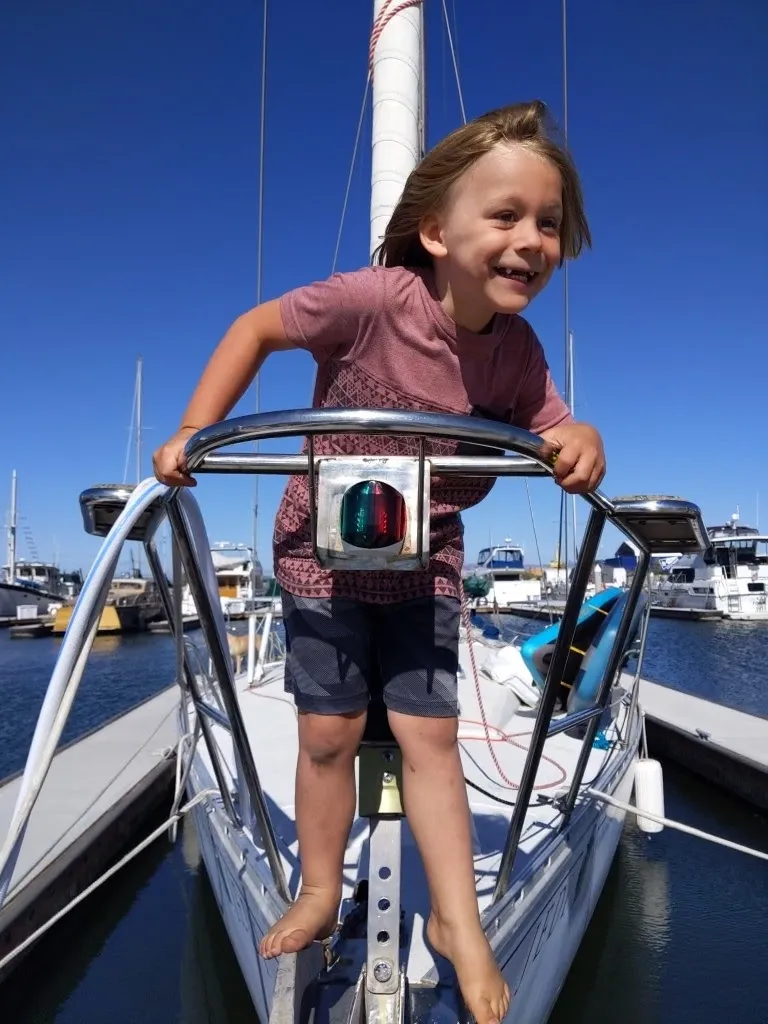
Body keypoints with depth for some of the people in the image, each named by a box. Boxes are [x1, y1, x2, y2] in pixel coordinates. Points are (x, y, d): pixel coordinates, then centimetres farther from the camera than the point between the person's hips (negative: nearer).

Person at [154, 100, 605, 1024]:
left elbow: (561, 438, -5)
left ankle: (456, 923, 22)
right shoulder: (374, 300, -24)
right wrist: (191, 435, -15)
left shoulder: (517, 350, -12)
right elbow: (257, 328, -11)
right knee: (329, 732, 6)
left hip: (425, 565, 2)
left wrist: (583, 447, -31)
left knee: (430, 734, 4)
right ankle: (319, 896, 30)